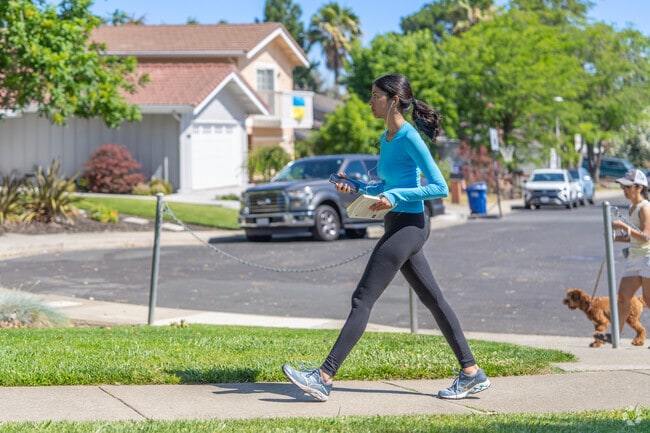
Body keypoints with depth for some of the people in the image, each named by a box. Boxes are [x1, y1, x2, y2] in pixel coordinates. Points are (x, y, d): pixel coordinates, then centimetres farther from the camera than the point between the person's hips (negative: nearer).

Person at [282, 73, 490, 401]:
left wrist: (395, 198, -21)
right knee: (433, 300, 12)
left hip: (408, 225, -10)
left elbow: (440, 187, -16)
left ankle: (323, 378, -10)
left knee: (362, 300, -10)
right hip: (400, 227, 10)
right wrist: (355, 187, 8)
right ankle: (471, 373, 17)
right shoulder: (386, 138, 13)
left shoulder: (410, 138, -15)